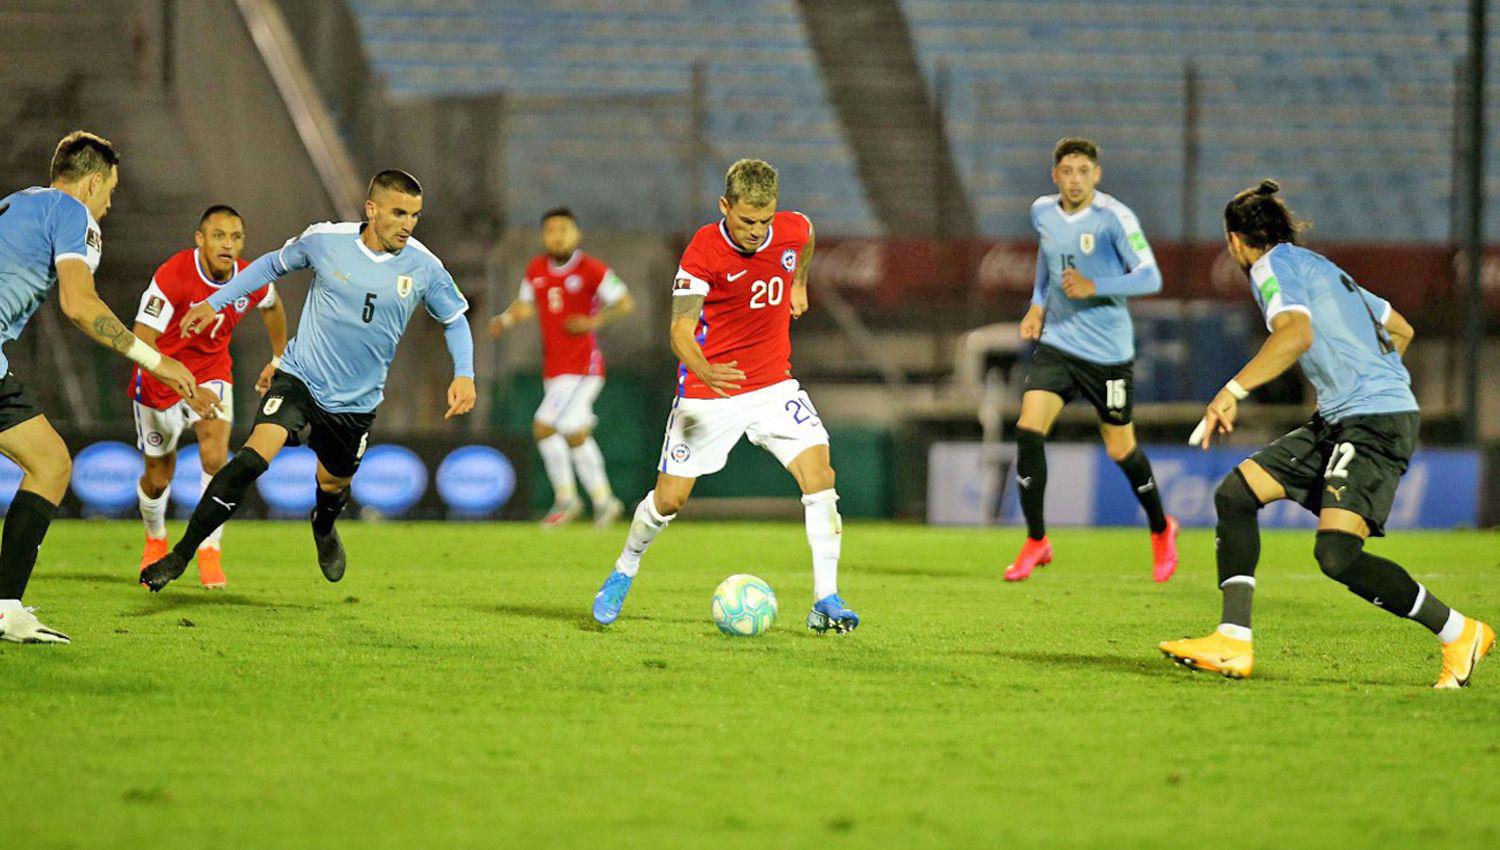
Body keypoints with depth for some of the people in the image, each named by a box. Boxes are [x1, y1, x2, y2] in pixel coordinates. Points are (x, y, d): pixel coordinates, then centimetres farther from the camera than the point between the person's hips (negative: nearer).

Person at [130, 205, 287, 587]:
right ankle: (156, 540, 43)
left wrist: (278, 359, 23)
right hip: (159, 380, -2)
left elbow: (272, 307, 14)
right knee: (157, 479, 10)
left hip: (212, 373, 2)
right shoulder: (172, 276, -28)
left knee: (215, 458, -24)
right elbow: (141, 339, -35)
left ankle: (209, 552, -11)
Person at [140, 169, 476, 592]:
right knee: (254, 457, -23)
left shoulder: (424, 268, -9)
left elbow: (455, 318, 8)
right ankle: (179, 556, -19)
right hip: (300, 377, -2)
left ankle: (324, 528, 58)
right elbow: (273, 264, 8)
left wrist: (464, 375, -7)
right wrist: (214, 303, 8)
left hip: (356, 400, 2)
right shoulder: (325, 240, -11)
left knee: (333, 484, 17)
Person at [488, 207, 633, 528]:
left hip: (583, 366, -7)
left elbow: (626, 303, -5)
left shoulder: (591, 269, -9)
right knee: (577, 435, 9)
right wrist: (505, 320, 1)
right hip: (554, 367, 7)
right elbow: (526, 305, 20)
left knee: (545, 426, -16)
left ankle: (565, 498, -2)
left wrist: (595, 321, -19)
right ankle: (604, 500, 23)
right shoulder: (536, 269, 7)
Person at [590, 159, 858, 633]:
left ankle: (826, 602, -14)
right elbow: (681, 329, -27)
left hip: (773, 386, 3)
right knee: (669, 498, 4)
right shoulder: (703, 251, -21)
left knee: (818, 473, -17)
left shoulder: (792, 230, -8)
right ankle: (623, 573, 34)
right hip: (708, 395, -3)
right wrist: (704, 370, -45)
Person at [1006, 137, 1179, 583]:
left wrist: (1094, 288, -30)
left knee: (1120, 450, 6)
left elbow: (1150, 277, -18)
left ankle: (1161, 530, 33)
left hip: (1108, 351, -4)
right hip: (1057, 342, 4)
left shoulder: (1114, 217, -15)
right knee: (1028, 430, -14)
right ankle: (1036, 541, -1)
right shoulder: (1042, 212, 2)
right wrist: (1037, 305, 12)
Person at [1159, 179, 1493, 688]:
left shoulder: (1273, 266, -4)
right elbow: (1400, 330, 32)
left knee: (1337, 554, -22)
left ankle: (1460, 634, -7)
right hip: (1337, 423, 10)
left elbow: (1297, 333, -25)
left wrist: (1233, 391, -26)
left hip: (1376, 420, -10)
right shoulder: (1319, 269, 24)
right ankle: (1233, 644, 0)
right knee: (1235, 493, 5)